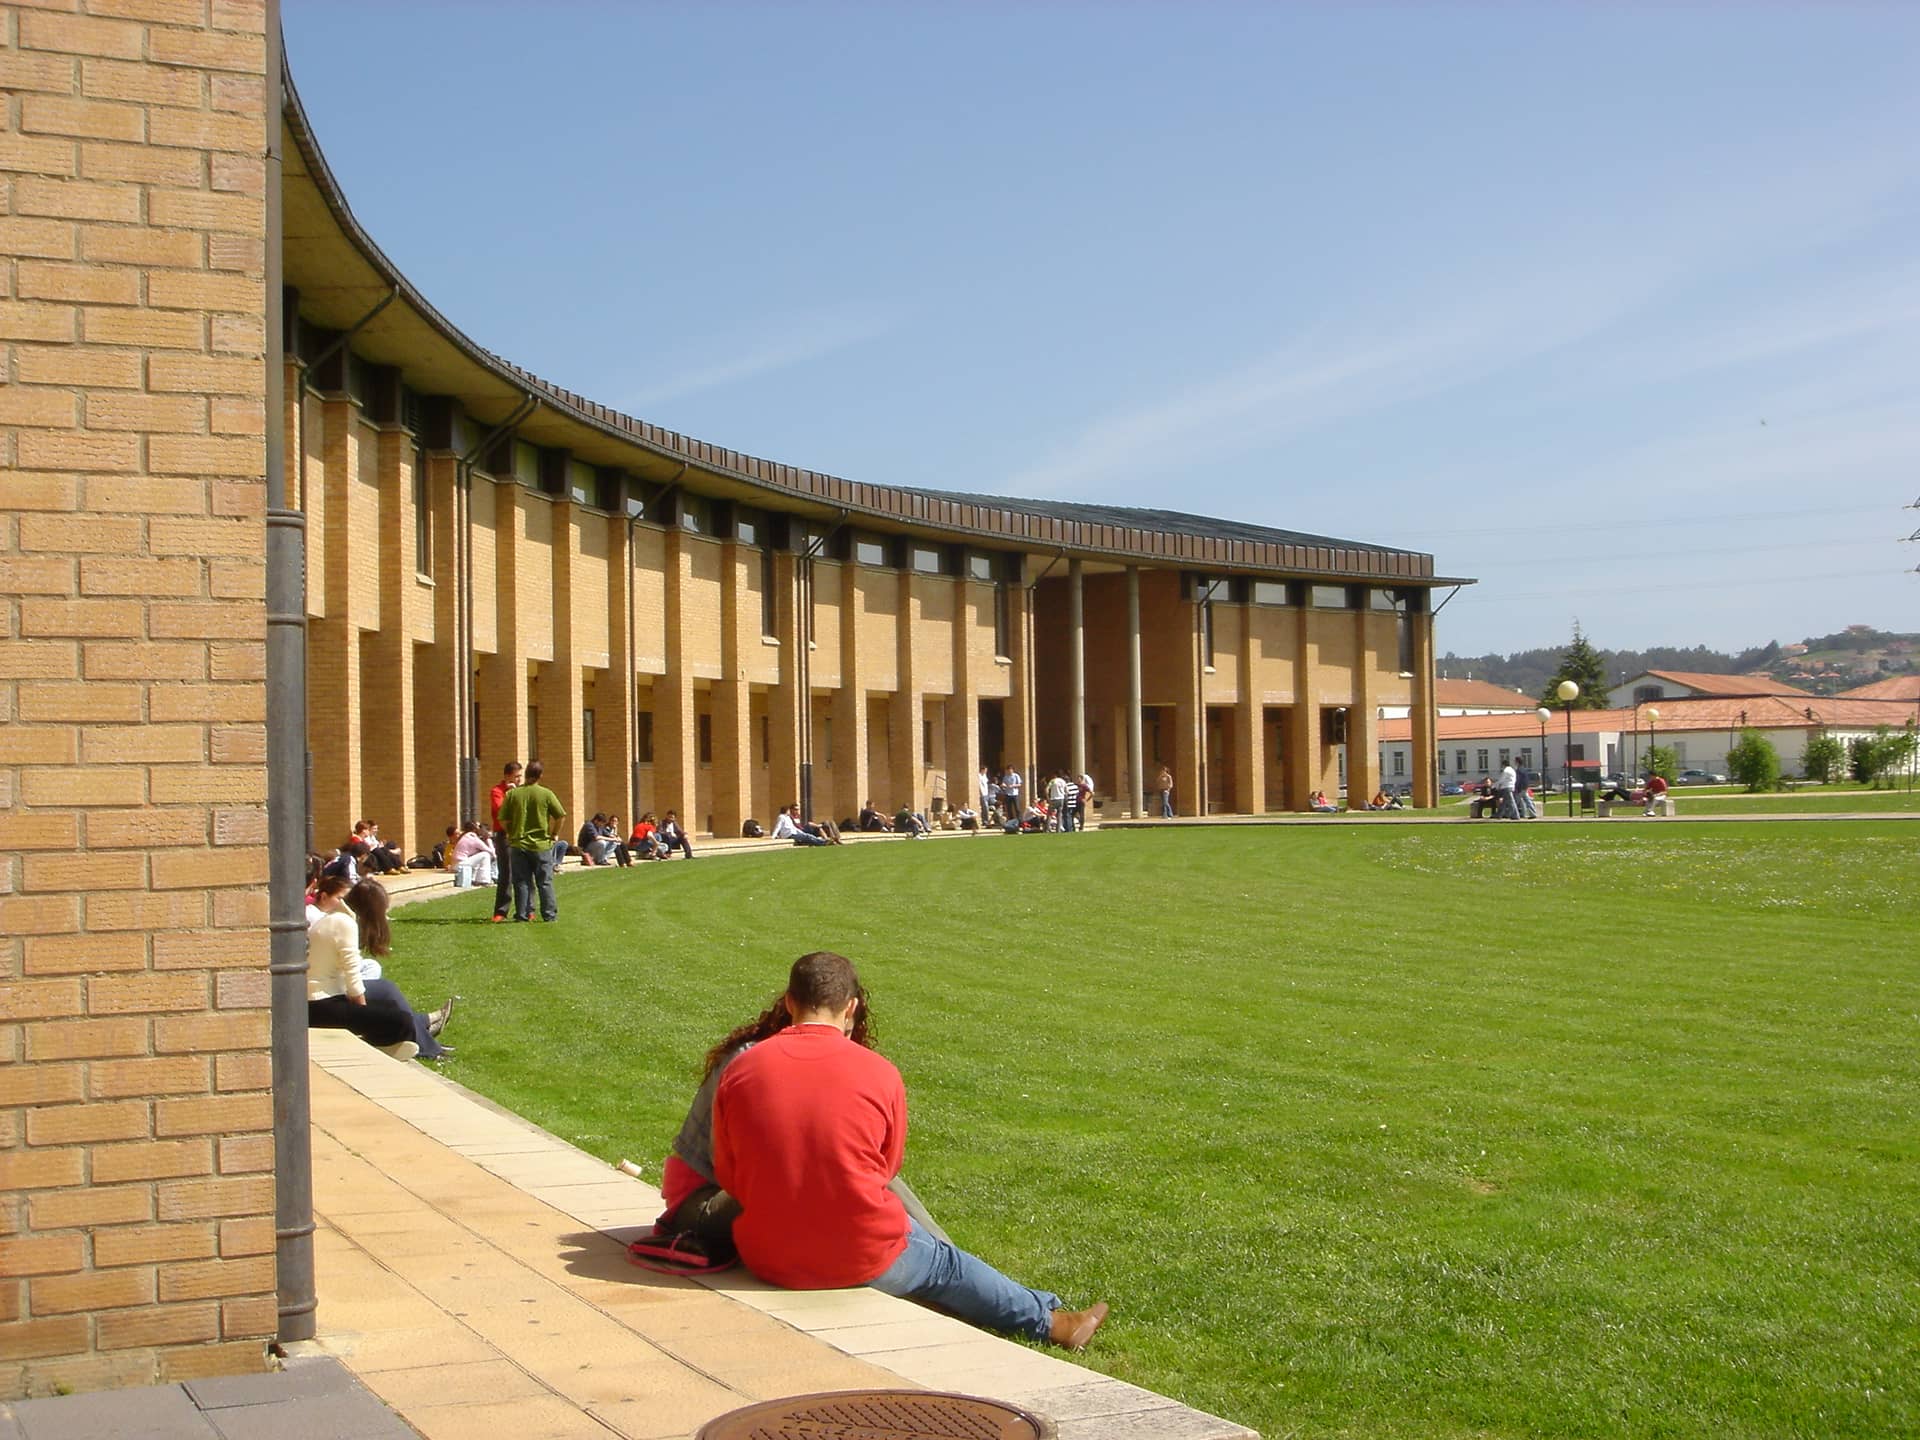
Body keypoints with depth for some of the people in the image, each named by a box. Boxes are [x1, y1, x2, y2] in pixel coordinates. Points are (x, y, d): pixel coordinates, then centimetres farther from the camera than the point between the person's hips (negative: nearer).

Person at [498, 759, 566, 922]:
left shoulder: (512, 793, -3)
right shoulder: (546, 794, -7)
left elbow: (503, 820, -2)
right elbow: (561, 815, -5)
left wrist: (512, 834, 14)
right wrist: (553, 834, 8)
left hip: (518, 844, 1)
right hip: (541, 844, -1)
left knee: (521, 882, 7)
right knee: (545, 882, 6)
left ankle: (522, 914, 8)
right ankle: (549, 915, 7)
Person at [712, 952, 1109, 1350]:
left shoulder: (738, 1073, -8)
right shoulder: (879, 1073, -11)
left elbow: (727, 1178, 2)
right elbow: (889, 1167, 4)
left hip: (767, 1261, 3)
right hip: (865, 1261, -2)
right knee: (944, 1264, 28)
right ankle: (1048, 1320, 48)